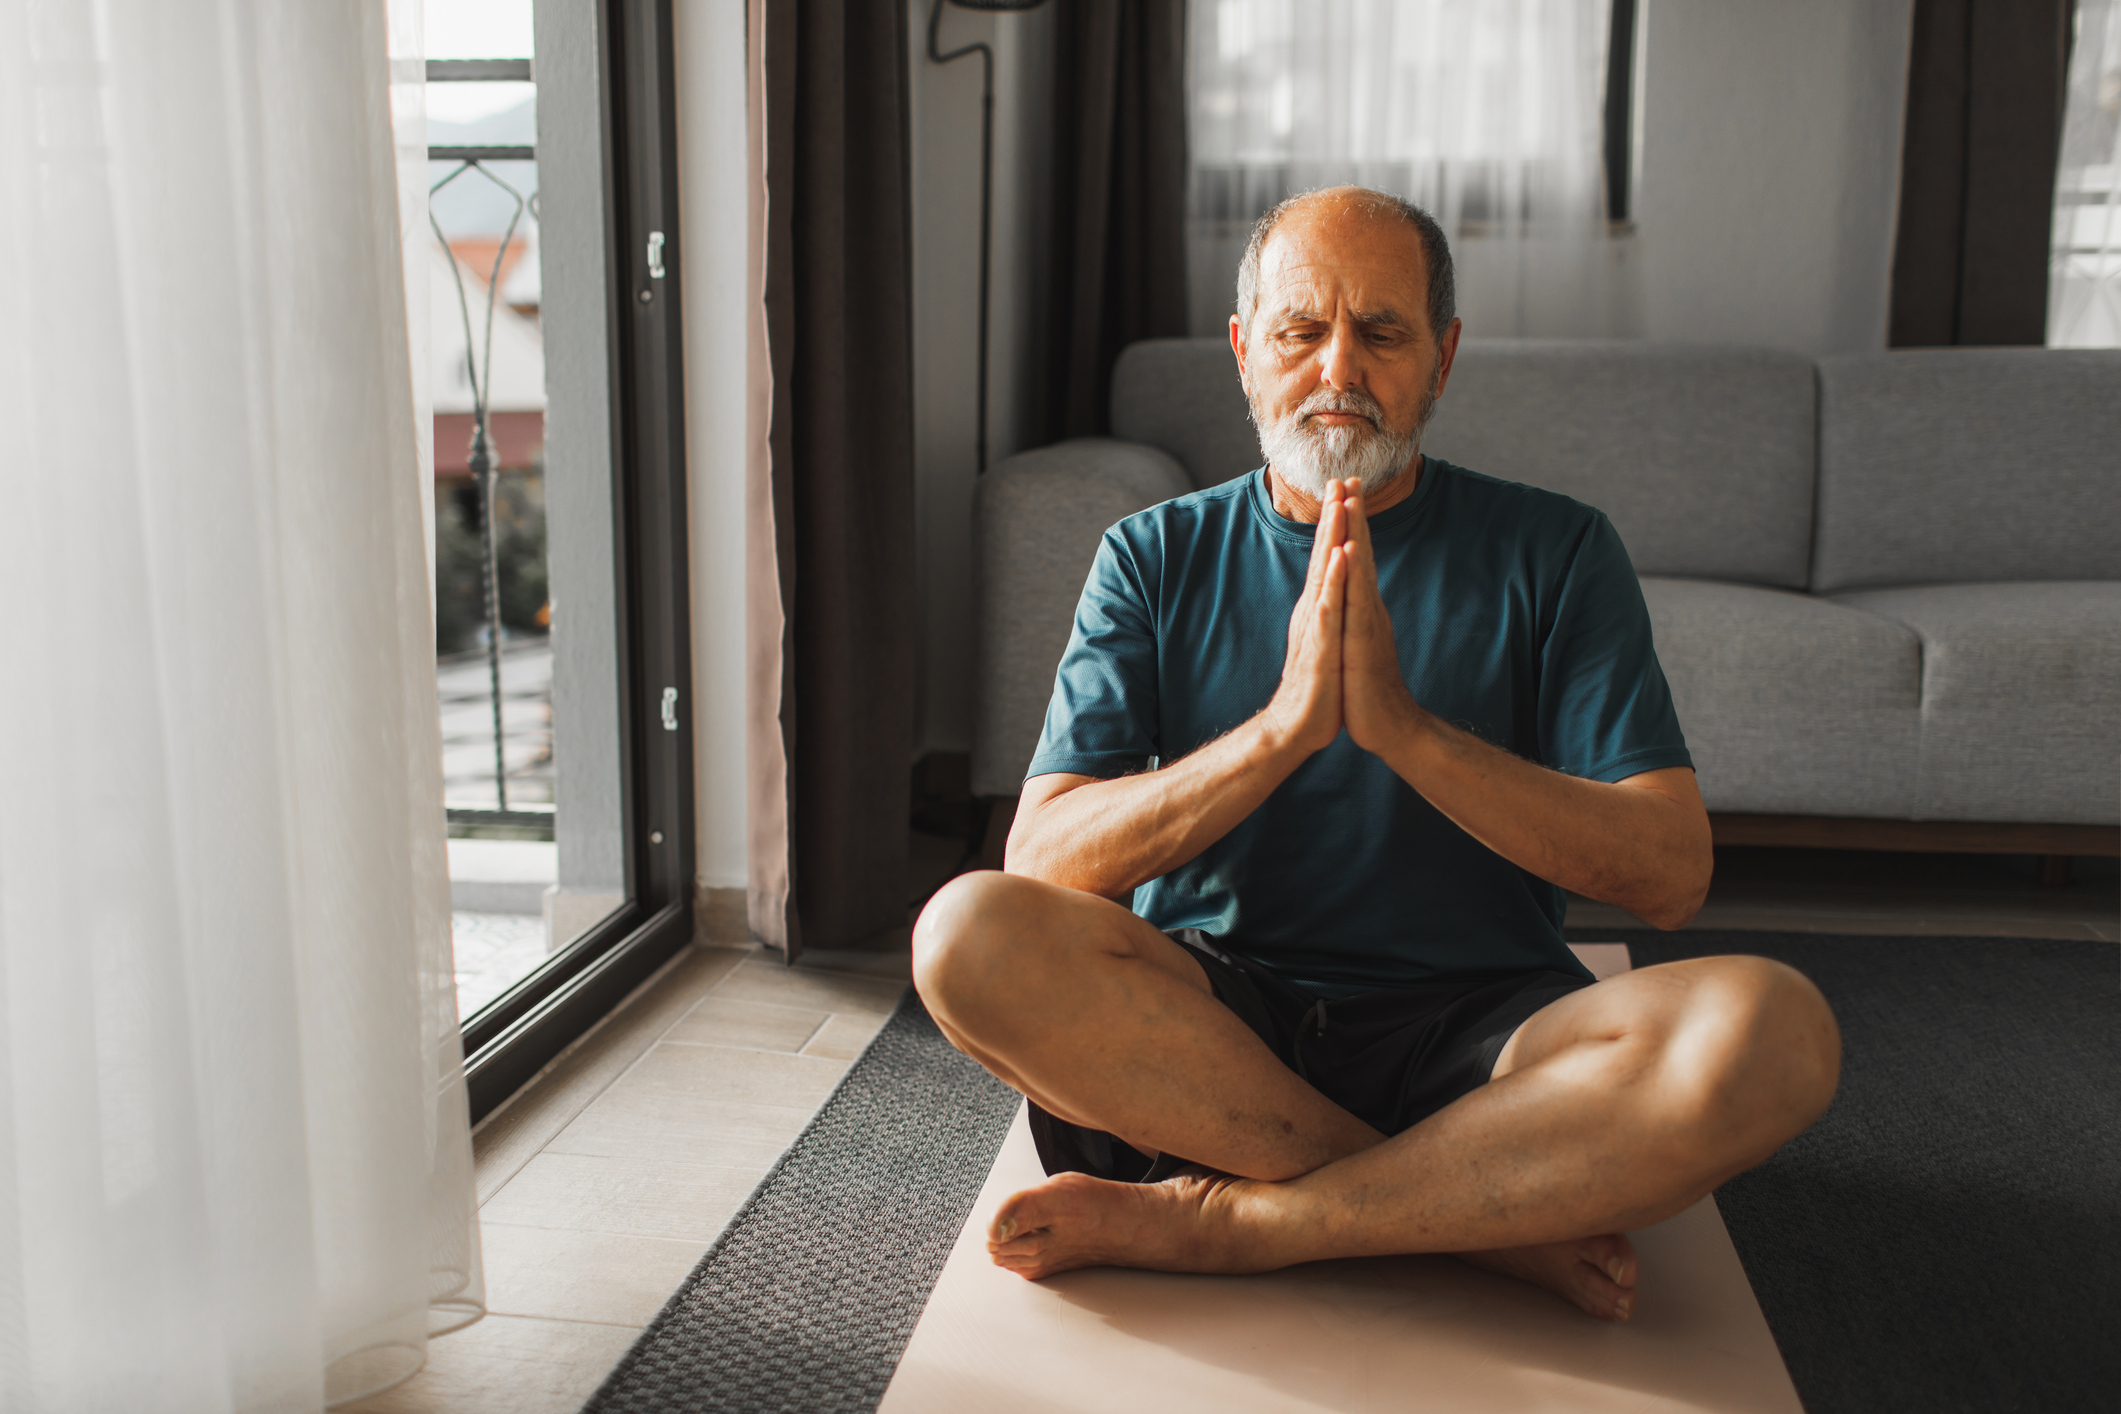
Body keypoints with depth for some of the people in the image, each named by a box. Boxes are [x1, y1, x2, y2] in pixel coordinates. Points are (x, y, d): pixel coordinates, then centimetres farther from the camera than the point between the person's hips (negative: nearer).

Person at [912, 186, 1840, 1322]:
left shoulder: (1552, 551, 5)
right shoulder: (1157, 557, 7)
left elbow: (1669, 875, -5)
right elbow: (1042, 860, -5)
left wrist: (1403, 726, -17)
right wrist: (1284, 725, -18)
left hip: (1475, 1032, 0)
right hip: (1209, 1021, 1)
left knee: (1770, 1028, -28)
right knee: (971, 933, -28)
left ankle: (1218, 1220, -21)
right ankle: (1488, 1210, -19)